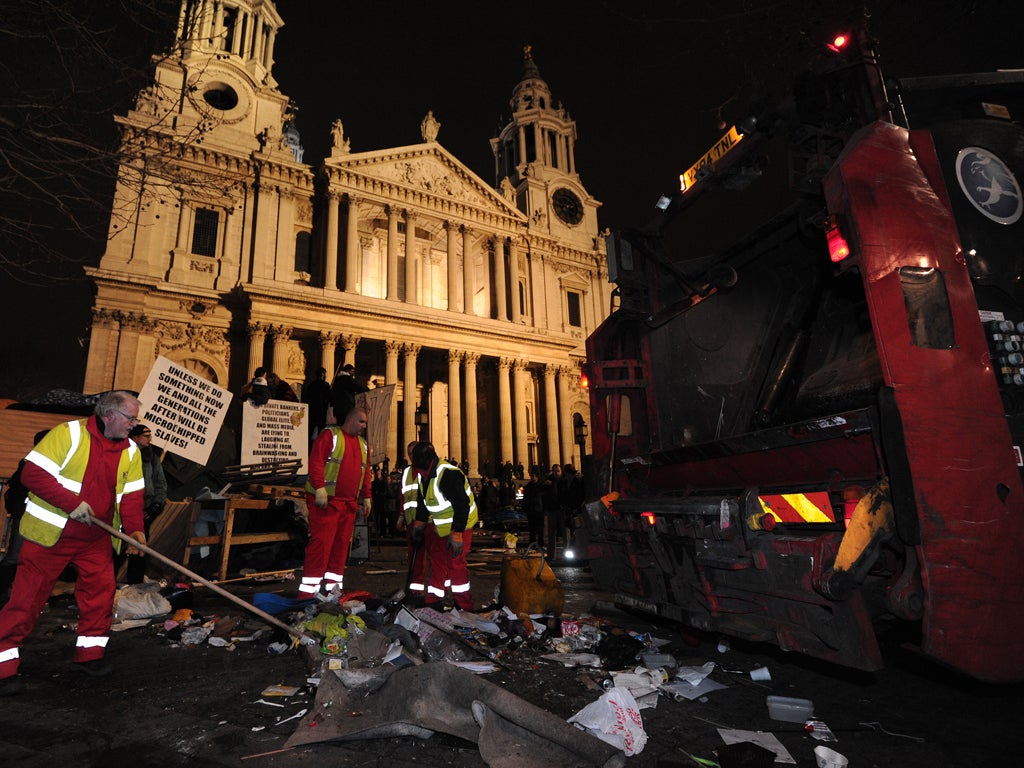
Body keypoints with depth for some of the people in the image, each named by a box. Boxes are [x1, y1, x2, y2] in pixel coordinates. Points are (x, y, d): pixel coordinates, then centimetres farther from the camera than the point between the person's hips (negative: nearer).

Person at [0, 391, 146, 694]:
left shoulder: (130, 450, 3)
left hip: (96, 539, 5)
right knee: (27, 597, 2)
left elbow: (132, 495, 3)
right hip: (50, 533, -5)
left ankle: (89, 653, 21)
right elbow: (33, 473, -17)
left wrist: (134, 528, -11)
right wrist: (72, 502, -23)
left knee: (102, 590, 6)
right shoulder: (68, 434, -13)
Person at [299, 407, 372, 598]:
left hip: (349, 503, 7)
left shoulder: (363, 444, 19)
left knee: (341, 544, 8)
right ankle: (308, 591, -2)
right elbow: (316, 461, -13)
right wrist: (319, 488, -21)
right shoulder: (330, 435, -3)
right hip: (326, 501, -7)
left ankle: (333, 588, 16)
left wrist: (366, 497, 18)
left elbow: (365, 473, 23)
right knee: (321, 543, -8)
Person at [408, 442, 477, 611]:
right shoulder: (422, 475, -1)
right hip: (441, 526, 9)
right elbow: (422, 502, 14)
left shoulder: (448, 474, -30)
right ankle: (433, 603, 28)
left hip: (460, 525, -9)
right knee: (437, 560, 14)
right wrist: (418, 525, 13)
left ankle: (464, 608, 4)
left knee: (456, 563, -8)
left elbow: (462, 505, -30)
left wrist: (457, 534, -28)